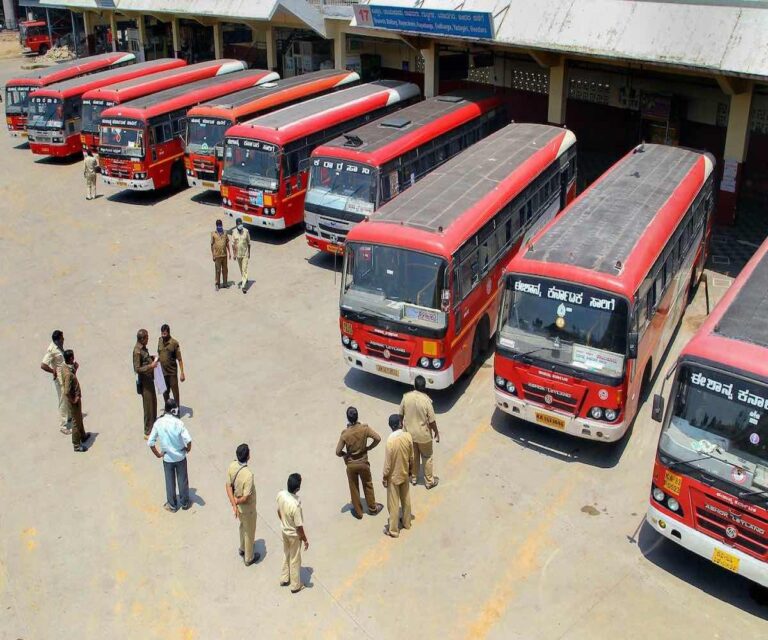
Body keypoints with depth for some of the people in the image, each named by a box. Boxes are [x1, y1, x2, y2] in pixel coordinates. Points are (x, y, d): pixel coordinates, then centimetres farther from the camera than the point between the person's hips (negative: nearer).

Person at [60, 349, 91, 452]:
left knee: (79, 418, 28)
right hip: (74, 400, -9)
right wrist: (73, 400, -19)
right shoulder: (68, 374, -34)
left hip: (75, 397, 9)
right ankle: (76, 445, 23)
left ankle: (83, 436, 49)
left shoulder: (64, 366, -5)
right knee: (76, 422, 7)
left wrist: (75, 369, -1)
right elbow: (67, 392, -35)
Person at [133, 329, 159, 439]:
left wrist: (153, 359, 8)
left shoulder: (143, 348, 5)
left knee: (153, 402, 22)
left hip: (150, 379, 10)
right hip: (144, 381, -10)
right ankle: (147, 432, 7)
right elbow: (137, 369, -24)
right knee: (148, 406, -2)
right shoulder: (137, 351, -23)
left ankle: (153, 425, 38)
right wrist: (150, 366, -31)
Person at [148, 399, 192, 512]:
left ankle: (172, 505, 30)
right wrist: (188, 449, -6)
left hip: (167, 458, 2)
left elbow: (150, 442, -12)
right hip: (180, 456, -1)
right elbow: (188, 440, -27)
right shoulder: (178, 422, -21)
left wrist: (158, 454, 3)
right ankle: (185, 503, 32)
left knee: (170, 482, 18)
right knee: (182, 480, 17)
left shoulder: (158, 423, -13)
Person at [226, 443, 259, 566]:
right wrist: (236, 502, -12)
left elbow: (229, 486, -9)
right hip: (247, 507, -7)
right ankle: (249, 558, 38)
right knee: (249, 532, 18)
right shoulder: (248, 475, -39)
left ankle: (242, 549, 55)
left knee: (243, 526, 33)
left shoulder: (232, 465, -16)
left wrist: (233, 504, -12)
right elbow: (245, 498, -32)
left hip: (238, 506, 7)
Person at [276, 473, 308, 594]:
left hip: (284, 531, 6)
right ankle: (295, 586, 35)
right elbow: (299, 527, -25)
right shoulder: (295, 505, -38)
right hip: (294, 535, -6)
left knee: (287, 556, 29)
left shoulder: (280, 494, -18)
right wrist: (305, 540, -9)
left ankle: (284, 579, 47)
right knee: (295, 560, 16)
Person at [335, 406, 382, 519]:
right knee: (368, 485, 23)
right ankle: (372, 508, 38)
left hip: (351, 465, -1)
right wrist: (369, 448, -1)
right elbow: (378, 438, -17)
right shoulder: (364, 428, -19)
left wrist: (345, 454, 3)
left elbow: (338, 452, -19)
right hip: (363, 463, 1)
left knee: (354, 488, 18)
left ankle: (358, 512, 32)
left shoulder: (345, 433, -21)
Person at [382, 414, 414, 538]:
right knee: (406, 499, 24)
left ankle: (393, 530, 23)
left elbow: (388, 463, -20)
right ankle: (406, 522, 43)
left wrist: (385, 478, -6)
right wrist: (411, 470, 16)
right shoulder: (408, 436, -14)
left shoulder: (390, 441, -29)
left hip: (394, 476, -5)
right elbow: (411, 457, -1)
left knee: (393, 504, 10)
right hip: (405, 473, 5)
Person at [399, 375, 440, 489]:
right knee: (427, 457, 17)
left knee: (413, 456, 24)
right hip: (423, 434, -3)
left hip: (409, 432, 3)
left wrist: (403, 425, 17)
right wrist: (436, 432, -1)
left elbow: (401, 414, -2)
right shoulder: (426, 400, -25)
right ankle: (429, 481, 30)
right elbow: (432, 420, -17)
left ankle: (413, 477, 40)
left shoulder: (406, 397, -14)